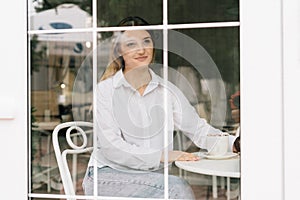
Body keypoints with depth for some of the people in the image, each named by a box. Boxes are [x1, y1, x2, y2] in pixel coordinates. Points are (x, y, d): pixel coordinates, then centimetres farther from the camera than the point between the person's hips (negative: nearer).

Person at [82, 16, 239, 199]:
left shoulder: (167, 91, 8)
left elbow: (198, 128, 9)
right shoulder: (105, 90, -5)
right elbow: (111, 146, -12)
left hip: (152, 177, 4)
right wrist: (161, 155, -21)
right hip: (108, 176, -4)